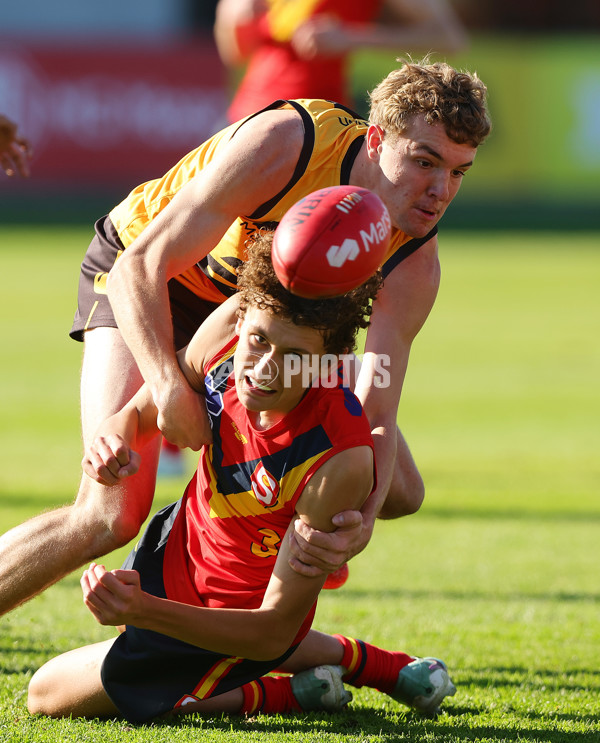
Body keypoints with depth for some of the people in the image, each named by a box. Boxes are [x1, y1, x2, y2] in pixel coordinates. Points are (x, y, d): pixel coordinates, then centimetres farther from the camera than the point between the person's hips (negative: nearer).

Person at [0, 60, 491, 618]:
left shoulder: (414, 262, -22)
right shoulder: (282, 146, -36)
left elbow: (374, 418, -25)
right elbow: (141, 264, -34)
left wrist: (360, 519, -46)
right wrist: (169, 385, -49)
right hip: (143, 278, -5)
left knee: (400, 492, -4)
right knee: (113, 512, -25)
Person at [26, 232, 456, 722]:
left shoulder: (340, 464, -41)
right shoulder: (226, 329, -25)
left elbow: (273, 632, -34)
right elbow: (141, 410, -3)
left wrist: (143, 610, -47)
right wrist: (115, 438, -29)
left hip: (234, 616, -7)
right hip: (179, 540, 7)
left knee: (48, 695, 6)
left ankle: (276, 696, 11)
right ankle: (358, 661, 37)